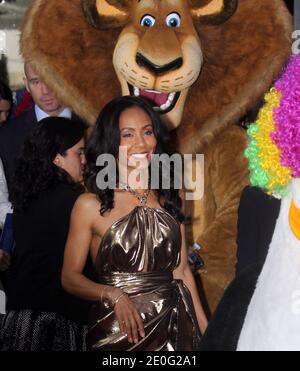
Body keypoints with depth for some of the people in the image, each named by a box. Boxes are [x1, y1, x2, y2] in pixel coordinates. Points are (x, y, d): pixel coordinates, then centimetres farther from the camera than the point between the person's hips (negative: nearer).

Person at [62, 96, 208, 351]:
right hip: (118, 330, -3)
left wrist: (205, 328, 2)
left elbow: (181, 270, 7)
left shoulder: (168, 198, 4)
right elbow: (70, 277, -4)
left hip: (173, 325, 3)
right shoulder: (91, 205, -7)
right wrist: (113, 295, -19)